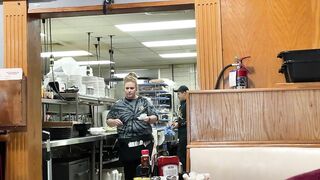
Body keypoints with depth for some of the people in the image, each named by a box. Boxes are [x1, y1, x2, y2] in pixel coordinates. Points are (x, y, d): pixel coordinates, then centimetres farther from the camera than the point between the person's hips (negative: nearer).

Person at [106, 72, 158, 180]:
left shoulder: (144, 102, 7)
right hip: (126, 144, 0)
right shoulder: (118, 105, 7)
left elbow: (155, 118, 7)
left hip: (145, 143, 0)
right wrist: (114, 121, -11)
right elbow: (108, 121, 11)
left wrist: (149, 118, -15)